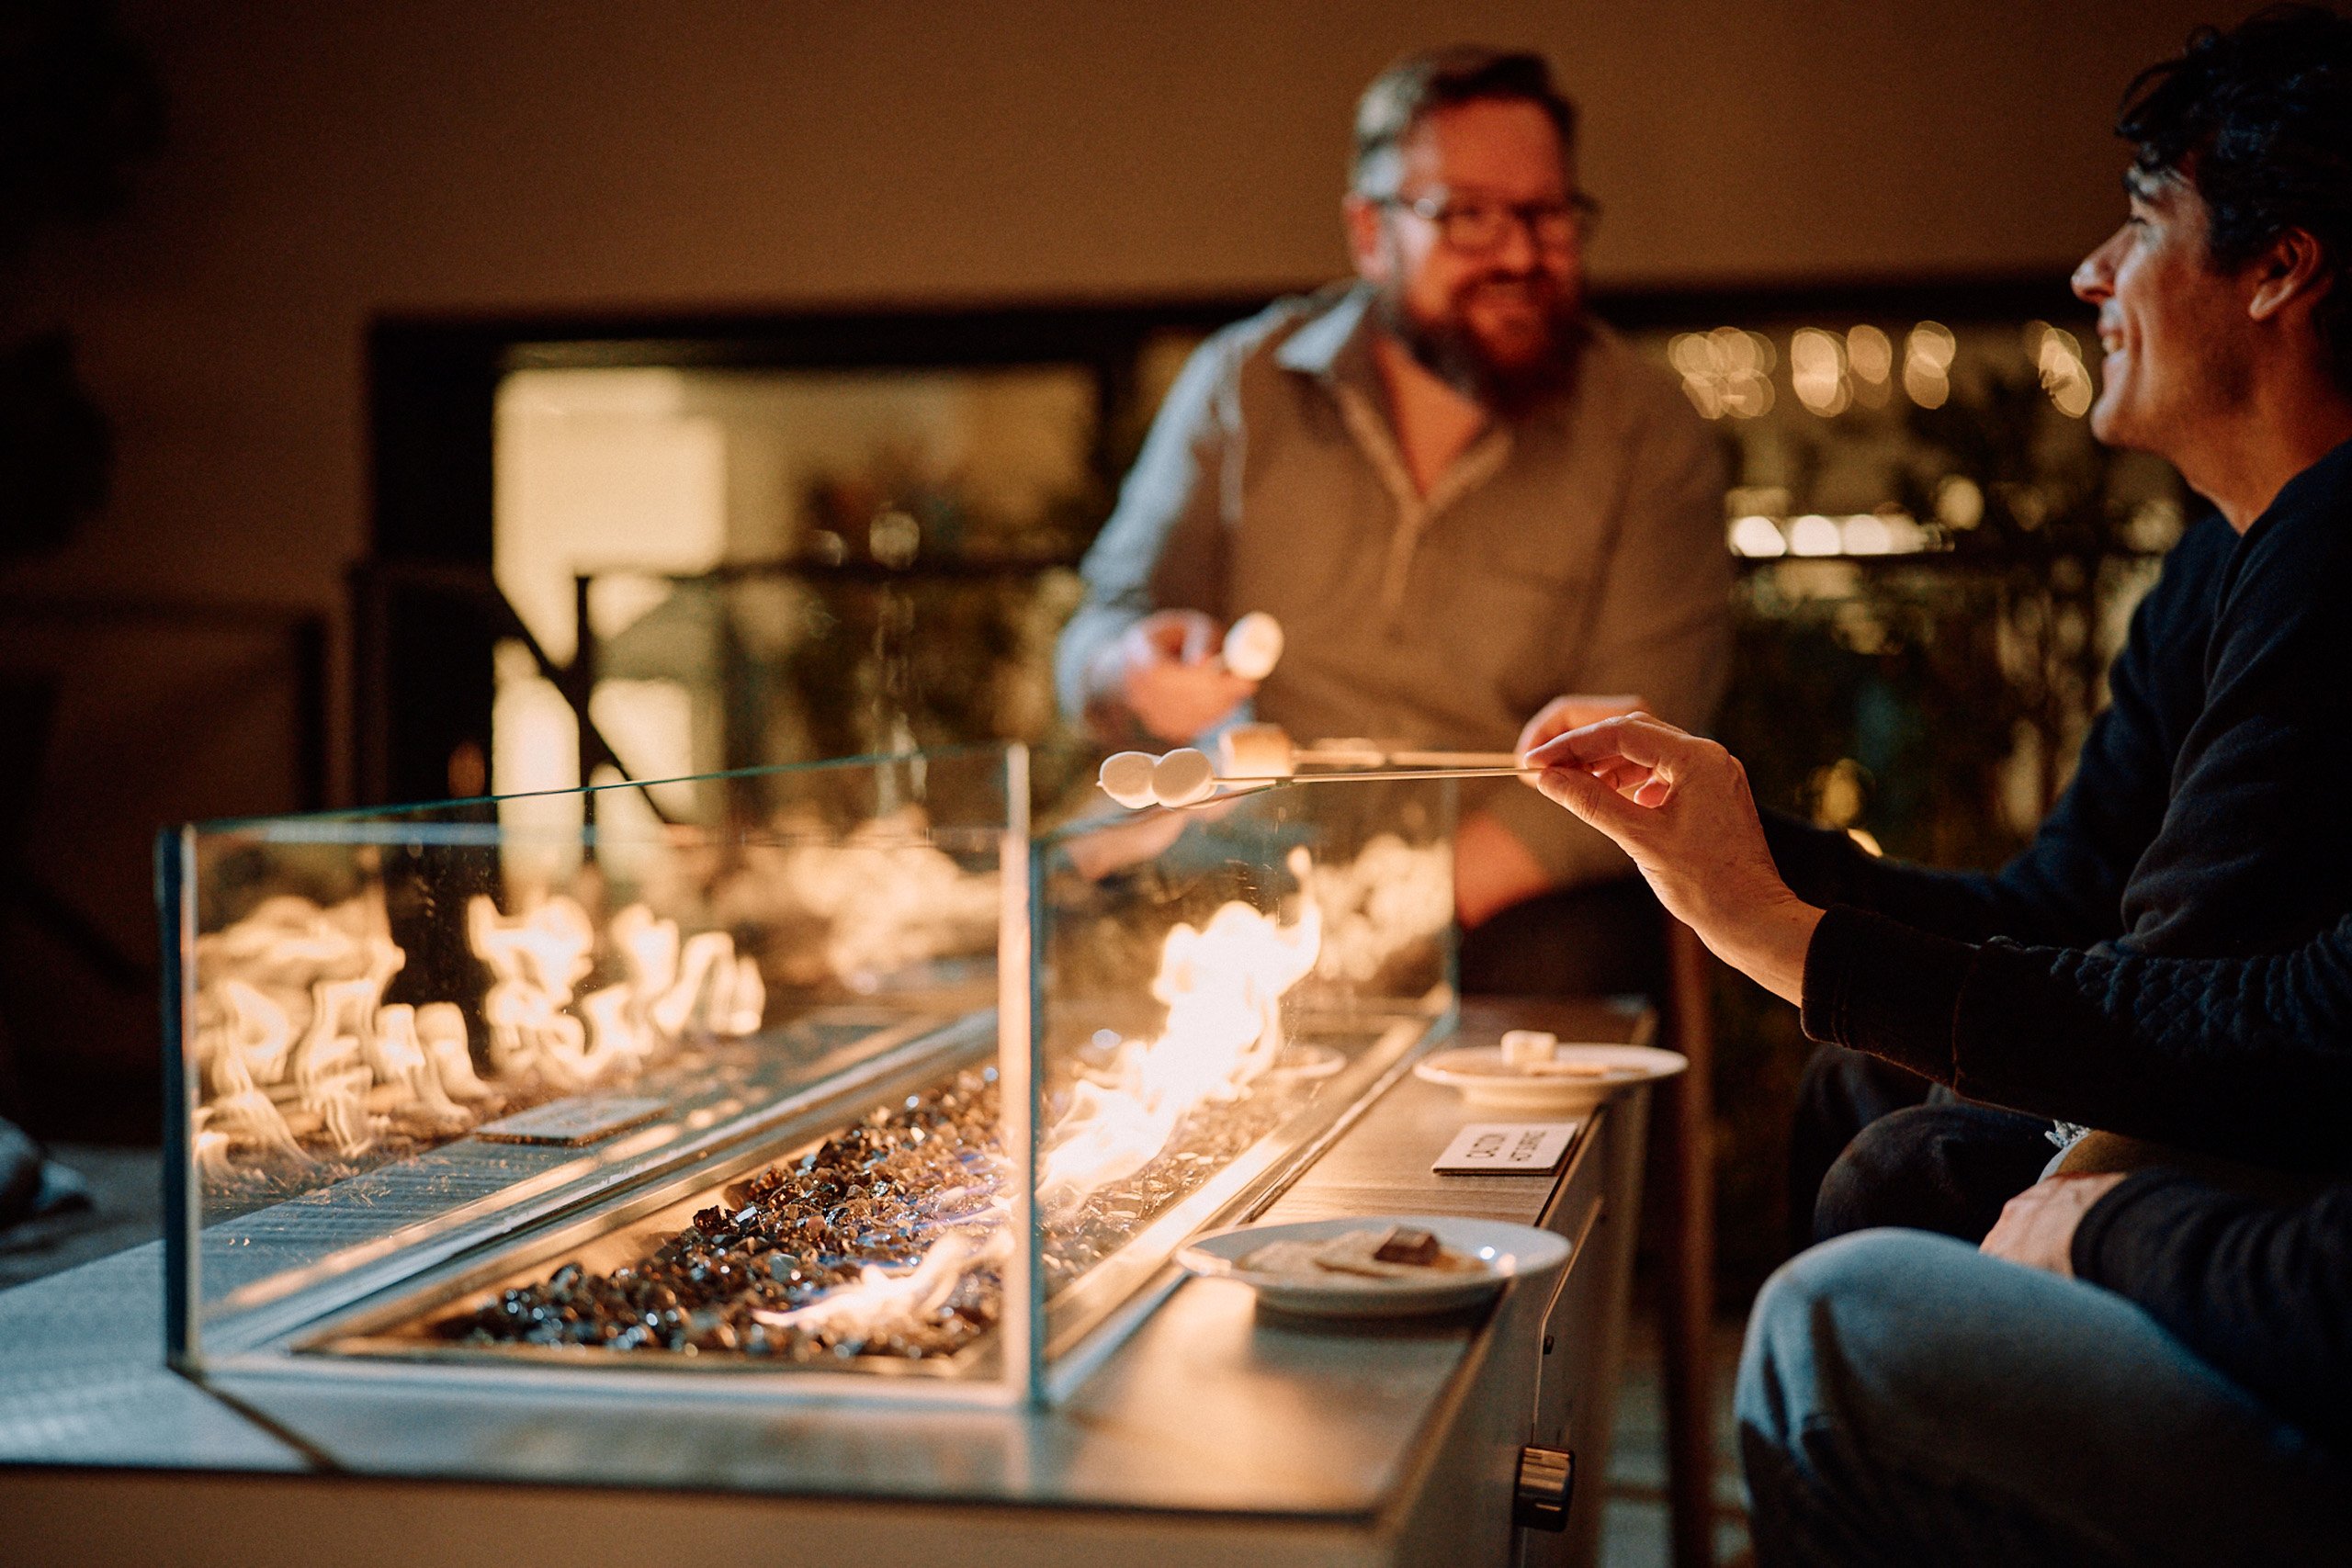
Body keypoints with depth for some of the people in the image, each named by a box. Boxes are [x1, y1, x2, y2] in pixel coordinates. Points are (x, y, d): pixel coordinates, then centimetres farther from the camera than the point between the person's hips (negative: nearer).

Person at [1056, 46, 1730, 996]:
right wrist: (1141, 673, -18)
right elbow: (1102, 633, 8)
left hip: (1510, 899, 0)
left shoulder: (1647, 432, 1)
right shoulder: (1244, 383, 6)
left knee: (1560, 953, -32)